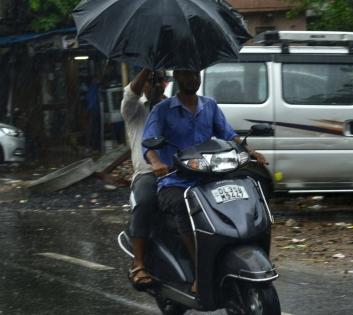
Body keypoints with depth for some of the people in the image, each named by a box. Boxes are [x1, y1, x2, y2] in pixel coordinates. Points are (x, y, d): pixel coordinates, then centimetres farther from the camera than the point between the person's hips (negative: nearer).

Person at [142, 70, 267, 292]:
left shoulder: (210, 107, 16)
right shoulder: (163, 110, 1)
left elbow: (227, 134, 8)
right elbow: (148, 140, -13)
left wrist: (250, 152, -12)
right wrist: (156, 162, -35)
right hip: (174, 185, -4)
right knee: (184, 206, -38)